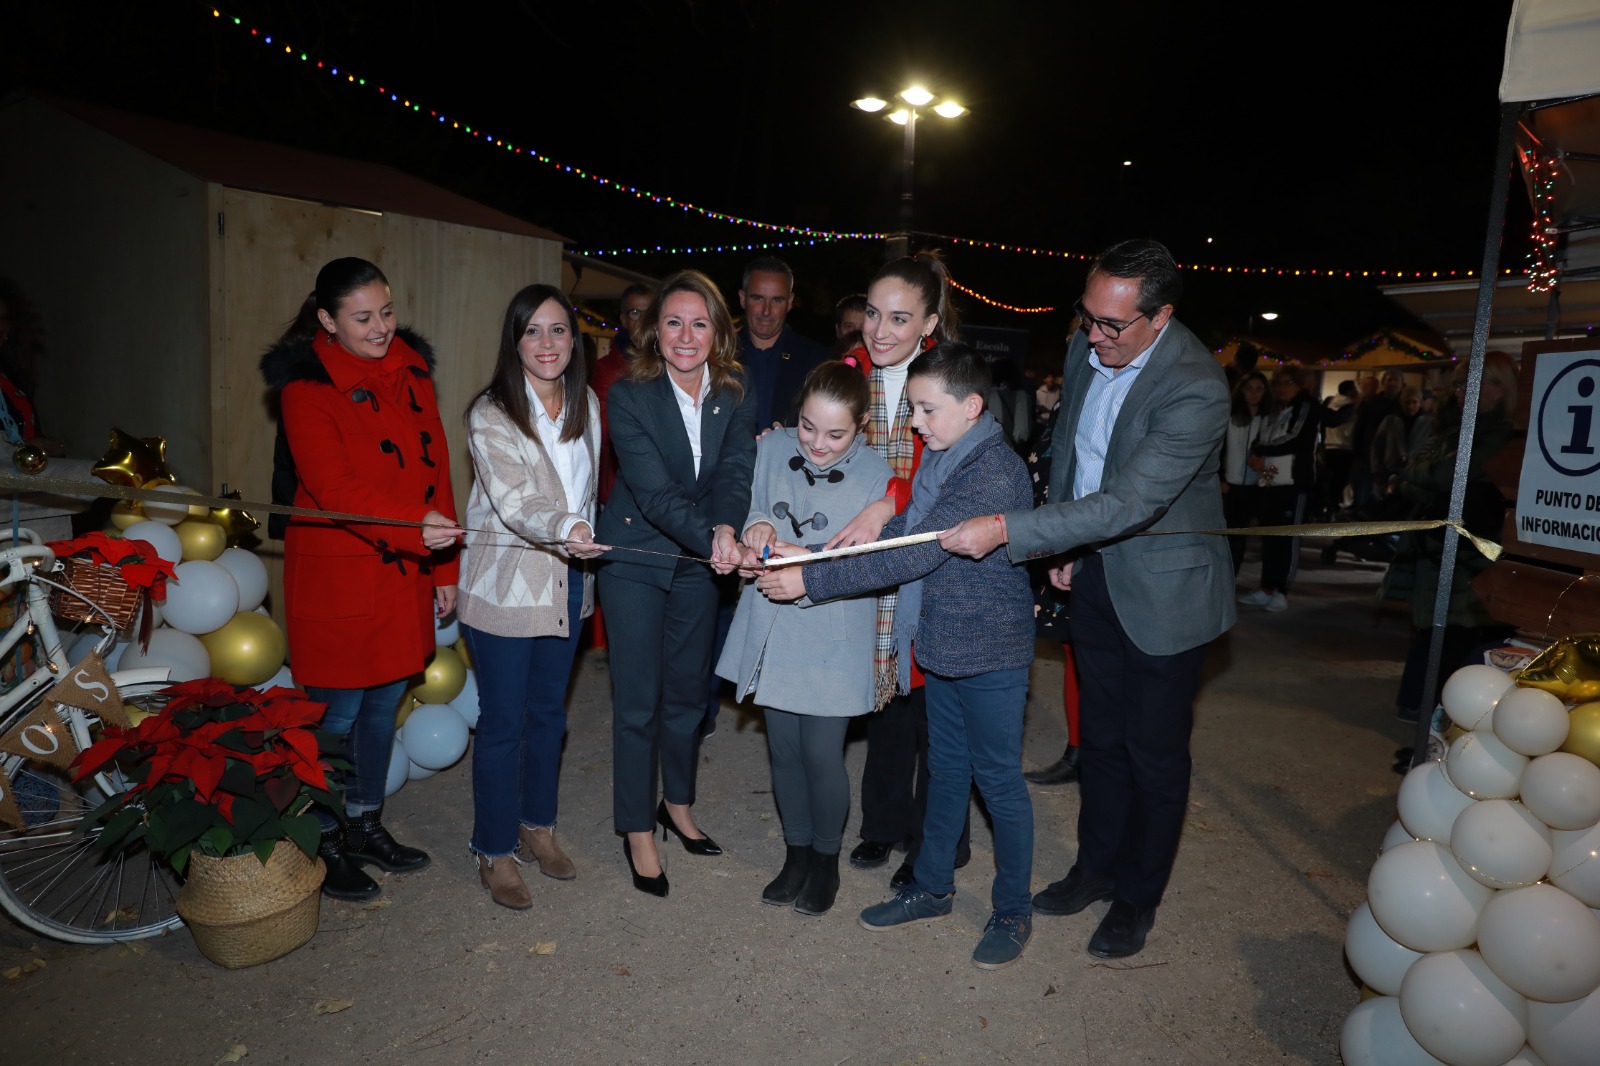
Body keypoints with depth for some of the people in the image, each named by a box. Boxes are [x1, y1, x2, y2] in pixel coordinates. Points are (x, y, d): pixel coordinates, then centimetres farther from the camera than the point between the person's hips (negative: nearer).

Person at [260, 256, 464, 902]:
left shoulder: (410, 372, 8)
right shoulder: (307, 385, -11)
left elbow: (436, 470, 10)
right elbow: (332, 486, -22)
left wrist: (445, 567, 9)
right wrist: (415, 527, -37)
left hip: (406, 573, 6)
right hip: (338, 576, -6)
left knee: (384, 703, 17)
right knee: (338, 714, 5)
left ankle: (366, 825, 35)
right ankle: (325, 843, 25)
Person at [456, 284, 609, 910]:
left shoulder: (586, 404, 3)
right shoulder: (490, 414, -16)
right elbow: (514, 502, -29)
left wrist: (583, 538, 13)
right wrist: (565, 528, -47)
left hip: (567, 582, 6)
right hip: (504, 587, -5)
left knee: (549, 712, 17)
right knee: (503, 722, 5)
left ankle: (538, 828, 36)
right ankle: (494, 852, 24)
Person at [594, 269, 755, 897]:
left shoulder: (736, 395, -4)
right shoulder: (628, 396, -17)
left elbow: (736, 472, -14)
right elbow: (654, 492, -25)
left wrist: (726, 528, -35)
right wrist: (712, 539, -40)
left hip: (700, 563, 4)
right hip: (635, 558, -4)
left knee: (689, 690, 15)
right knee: (638, 700, 2)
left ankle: (678, 804, 38)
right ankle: (637, 832, 21)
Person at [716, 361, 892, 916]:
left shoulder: (875, 474, -12)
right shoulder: (772, 448, -2)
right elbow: (749, 508, 7)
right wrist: (754, 528, -17)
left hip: (834, 636, -3)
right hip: (773, 628, 4)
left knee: (821, 754, 1)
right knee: (783, 749, 14)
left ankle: (826, 857, 29)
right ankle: (796, 851, 36)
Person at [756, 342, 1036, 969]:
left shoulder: (998, 474, -24)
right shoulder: (939, 459, 5)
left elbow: (915, 557, -28)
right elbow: (900, 533, 4)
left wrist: (811, 581, -26)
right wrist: (808, 554, -8)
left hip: (990, 653, -8)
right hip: (941, 645, 8)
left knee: (998, 780, 7)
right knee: (945, 770, 20)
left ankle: (1013, 913, 27)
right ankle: (932, 888, 37)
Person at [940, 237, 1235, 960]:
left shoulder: (1196, 390, -27)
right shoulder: (1086, 348, -4)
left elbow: (1128, 504, -34)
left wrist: (1006, 531, -35)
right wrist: (1061, 545, 7)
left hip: (1165, 588, -6)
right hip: (1094, 571, 7)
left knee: (1154, 751, 9)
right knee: (1100, 736, 19)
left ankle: (1139, 898, 30)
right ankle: (1098, 865, 39)